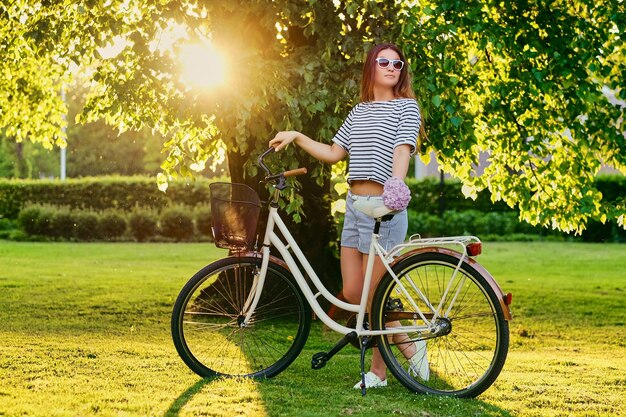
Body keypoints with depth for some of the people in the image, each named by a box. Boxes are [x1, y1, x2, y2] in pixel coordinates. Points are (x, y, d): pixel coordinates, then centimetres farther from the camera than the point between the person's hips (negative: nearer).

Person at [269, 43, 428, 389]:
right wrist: (296, 137, 13)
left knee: (374, 294, -3)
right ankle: (409, 346, 19)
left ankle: (378, 371, 13)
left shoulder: (405, 106, -1)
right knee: (352, 293, 5)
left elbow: (402, 152, -16)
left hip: (384, 208, -7)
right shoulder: (359, 111, 18)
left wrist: (394, 187, -32)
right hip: (354, 205, 7)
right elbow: (333, 153, 19)